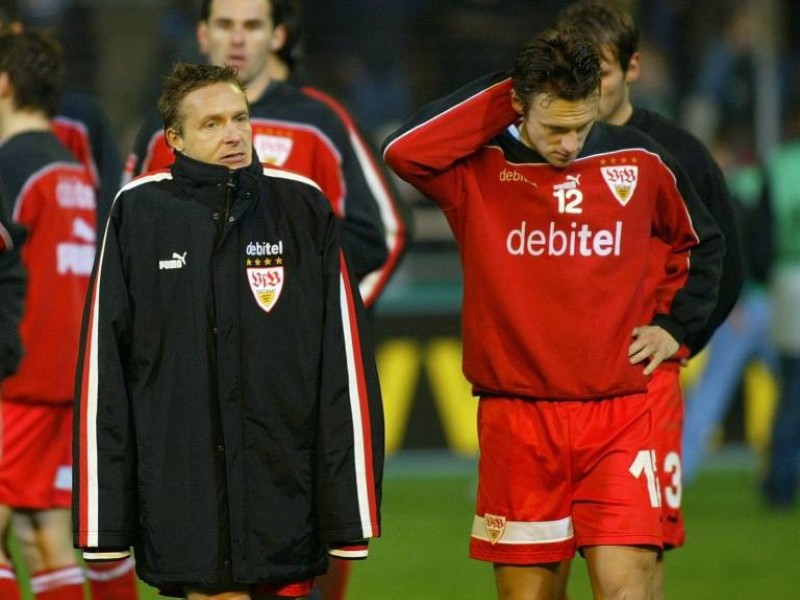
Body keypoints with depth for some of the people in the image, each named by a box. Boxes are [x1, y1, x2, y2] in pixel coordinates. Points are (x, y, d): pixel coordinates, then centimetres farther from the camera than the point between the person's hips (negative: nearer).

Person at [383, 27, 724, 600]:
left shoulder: (639, 160, 4)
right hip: (515, 418, 0)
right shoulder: (480, 168, -2)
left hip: (619, 417, 0)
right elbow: (403, 150, -22)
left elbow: (703, 242, 22)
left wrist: (675, 324, 11)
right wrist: (497, 96, -13)